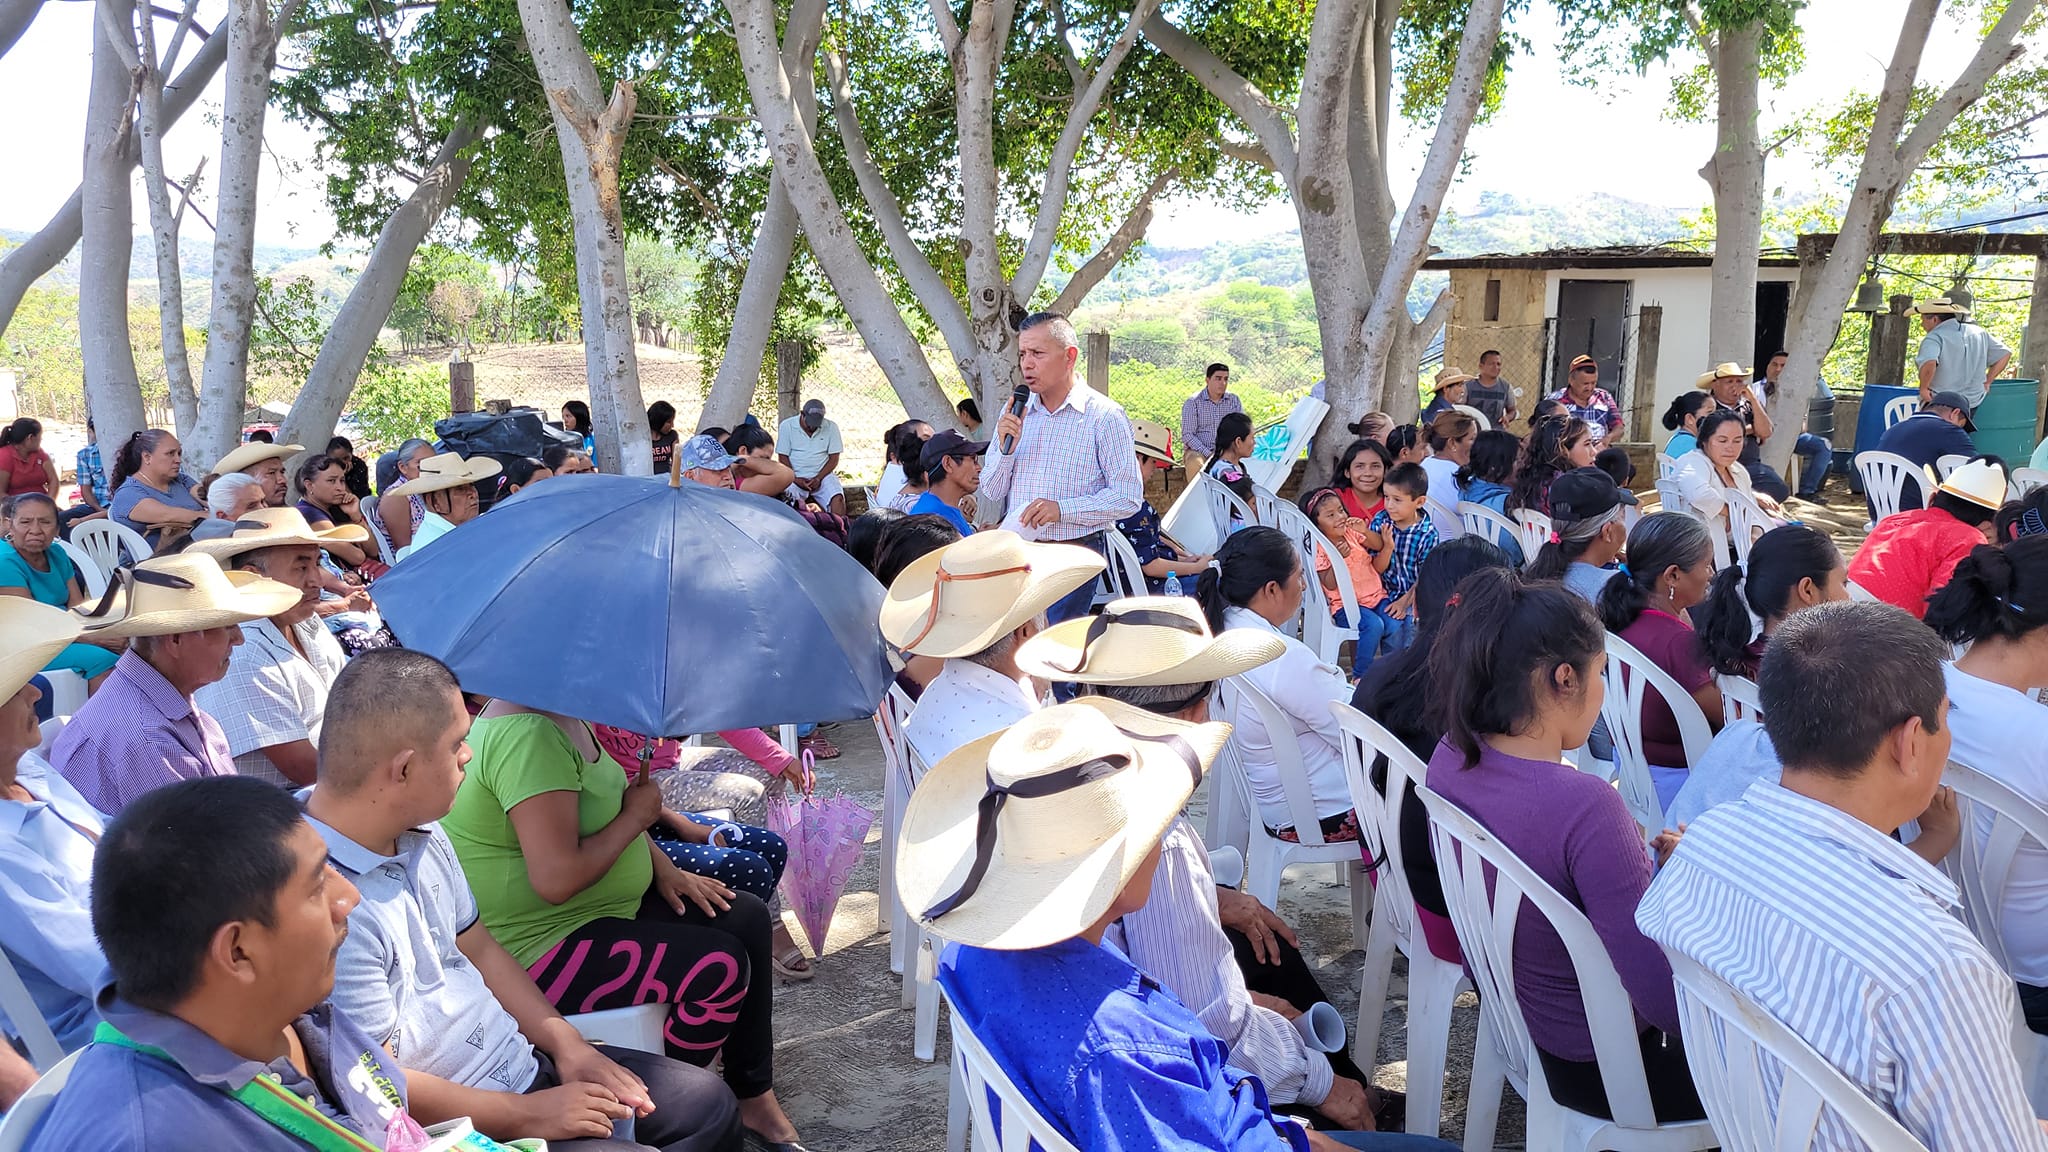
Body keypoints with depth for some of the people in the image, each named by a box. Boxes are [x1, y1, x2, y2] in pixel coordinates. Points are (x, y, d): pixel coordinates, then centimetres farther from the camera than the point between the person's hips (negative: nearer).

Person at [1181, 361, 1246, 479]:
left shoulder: (1234, 401, 10)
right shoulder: (1192, 402, 0)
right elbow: (1187, 435, -6)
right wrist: (1208, 454, -18)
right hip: (1199, 450, -2)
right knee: (1195, 464, -37)